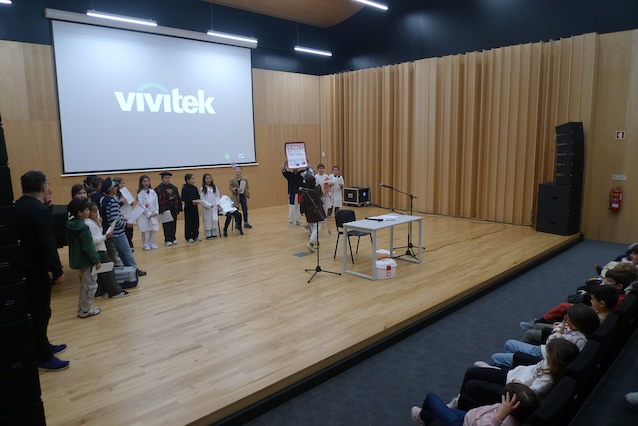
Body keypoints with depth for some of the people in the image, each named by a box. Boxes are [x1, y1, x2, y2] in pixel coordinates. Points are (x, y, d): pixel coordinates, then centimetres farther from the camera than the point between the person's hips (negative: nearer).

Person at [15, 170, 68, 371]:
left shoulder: (17, 206, 7)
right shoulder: (40, 210, -21)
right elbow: (47, 244, -24)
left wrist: (46, 206, 7)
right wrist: (57, 271, -17)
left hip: (21, 268, 10)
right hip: (35, 270, -9)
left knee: (34, 311, 20)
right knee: (40, 312, 1)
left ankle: (42, 346, 35)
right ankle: (43, 358, 11)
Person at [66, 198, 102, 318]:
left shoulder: (70, 225, 4)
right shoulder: (83, 227, -23)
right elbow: (88, 247, -22)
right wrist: (96, 260, -14)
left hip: (77, 260, 9)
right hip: (86, 261, -9)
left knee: (84, 285, 21)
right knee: (90, 286, 3)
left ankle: (82, 308, 28)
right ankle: (85, 310, 10)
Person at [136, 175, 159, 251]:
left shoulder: (153, 192, 5)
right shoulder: (140, 193, -6)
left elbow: (156, 203, 6)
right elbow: (141, 205, -9)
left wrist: (156, 212, -5)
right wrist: (148, 214, -10)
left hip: (153, 215, 4)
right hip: (144, 215, -3)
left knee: (153, 230, 6)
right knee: (145, 231, -1)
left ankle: (152, 243, 17)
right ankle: (146, 245, 10)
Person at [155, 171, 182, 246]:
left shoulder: (174, 187, 10)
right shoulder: (159, 189, -8)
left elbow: (177, 198, 11)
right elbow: (159, 200, -13)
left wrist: (178, 208, 7)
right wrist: (161, 210, -20)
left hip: (174, 209, 5)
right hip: (165, 210, -5)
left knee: (174, 225, 10)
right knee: (167, 225, 1)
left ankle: (173, 238, 21)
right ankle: (167, 240, 10)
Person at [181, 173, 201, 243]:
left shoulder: (195, 188, 6)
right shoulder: (185, 188, -11)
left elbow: (198, 196, 13)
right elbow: (183, 198, -16)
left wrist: (198, 201, -9)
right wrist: (192, 201, -23)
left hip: (195, 207, 6)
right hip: (188, 208, -6)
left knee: (196, 222, 9)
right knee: (188, 223, 1)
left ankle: (195, 236, 21)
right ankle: (189, 237, 11)